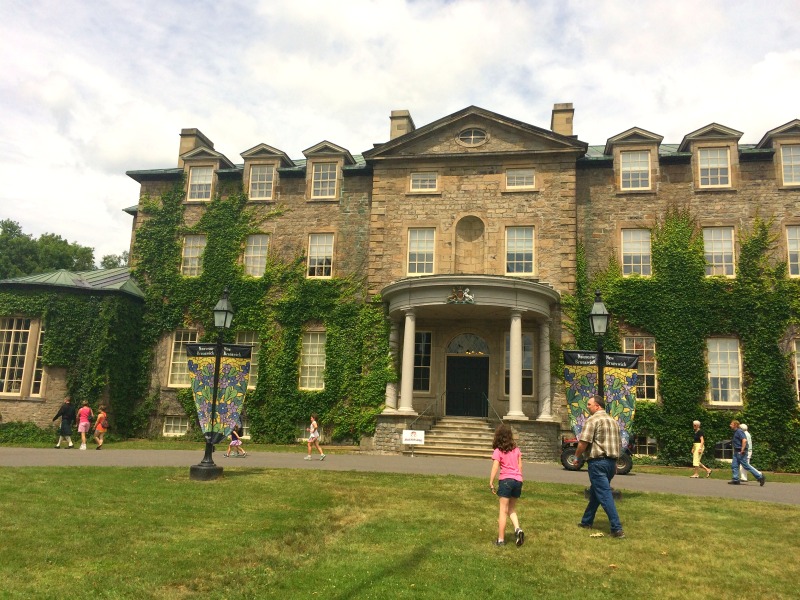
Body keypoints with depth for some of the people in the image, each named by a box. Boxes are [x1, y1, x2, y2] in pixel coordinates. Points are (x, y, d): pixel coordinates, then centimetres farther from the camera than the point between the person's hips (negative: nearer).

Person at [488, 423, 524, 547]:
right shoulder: (516, 449, 9)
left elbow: (495, 468, -13)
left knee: (503, 511, 2)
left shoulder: (498, 451, -6)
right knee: (512, 509, 20)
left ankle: (501, 540, 6)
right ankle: (518, 529, -3)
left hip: (506, 480, -5)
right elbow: (520, 466, 11)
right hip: (518, 480, 5)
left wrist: (491, 483, -9)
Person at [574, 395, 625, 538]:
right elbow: (619, 444, 20)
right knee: (594, 492, 19)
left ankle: (617, 529, -12)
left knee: (605, 495, -8)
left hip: (598, 462, -8)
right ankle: (587, 521, 28)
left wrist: (577, 456, -1)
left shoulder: (592, 420, -11)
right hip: (611, 462, 8)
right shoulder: (613, 421, 15)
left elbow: (583, 442, -17)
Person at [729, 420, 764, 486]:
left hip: (741, 453, -10)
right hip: (737, 452, 10)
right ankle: (735, 480, 7)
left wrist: (742, 450, -25)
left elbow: (744, 440, -25)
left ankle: (760, 476, 0)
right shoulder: (735, 432, 17)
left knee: (746, 466, -7)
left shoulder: (739, 431, -14)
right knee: (734, 465, 6)